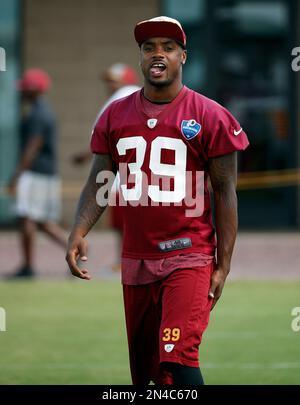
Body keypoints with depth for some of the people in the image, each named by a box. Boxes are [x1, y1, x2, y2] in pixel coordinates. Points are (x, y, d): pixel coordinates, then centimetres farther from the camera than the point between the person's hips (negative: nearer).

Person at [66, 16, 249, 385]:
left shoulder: (208, 116, -4)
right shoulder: (116, 115, 8)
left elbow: (225, 192, -2)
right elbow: (98, 181, 10)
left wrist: (223, 265, -5)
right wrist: (78, 232, -8)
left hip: (189, 257, -5)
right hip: (135, 258, 5)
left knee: (177, 355, -20)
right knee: (142, 365, 12)